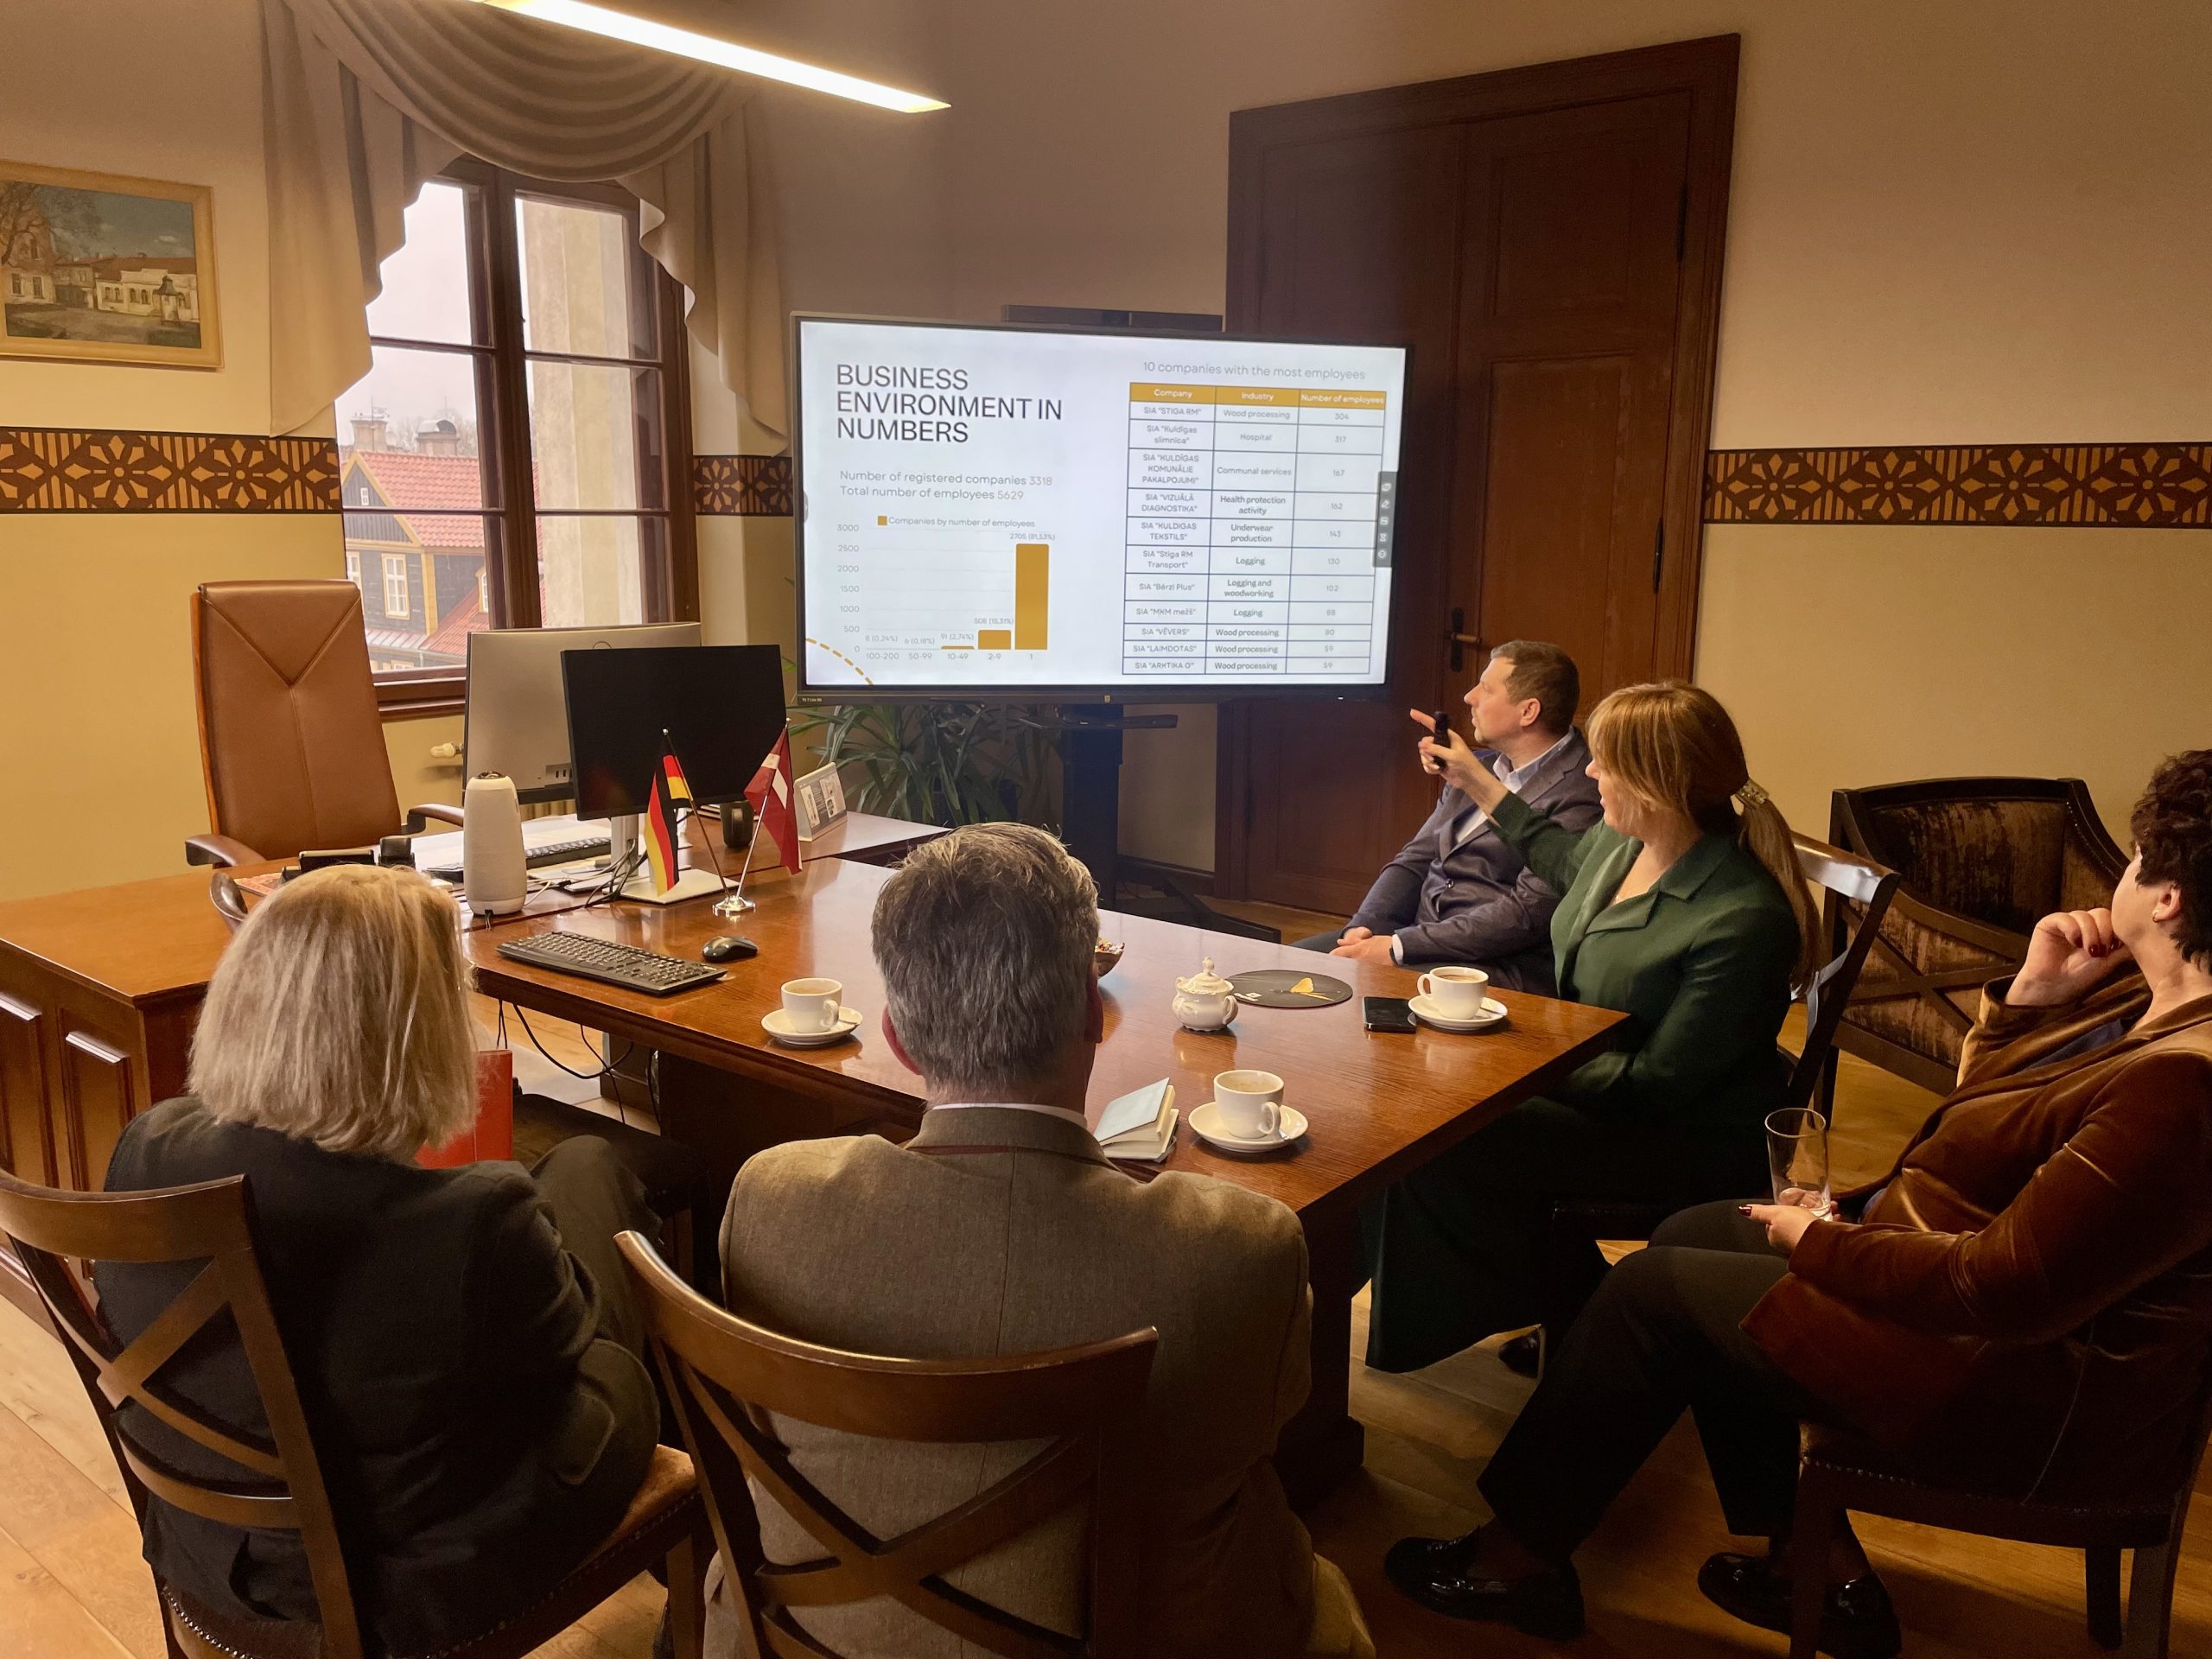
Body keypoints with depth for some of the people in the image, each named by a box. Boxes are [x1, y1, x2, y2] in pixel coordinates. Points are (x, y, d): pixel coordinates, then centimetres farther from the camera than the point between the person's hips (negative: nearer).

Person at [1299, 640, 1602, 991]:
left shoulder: (1579, 796, -12)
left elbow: (1527, 913, -19)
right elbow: (1415, 860, 15)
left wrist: (1398, 948, -20)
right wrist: (1364, 928, -5)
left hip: (1498, 968, -8)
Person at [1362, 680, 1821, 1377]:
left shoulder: (1743, 921, -29)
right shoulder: (1622, 842, -4)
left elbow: (1657, 1085, -25)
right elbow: (1564, 859, 24)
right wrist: (1478, 783, 27)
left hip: (1687, 1141, -9)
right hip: (1598, 1075, 9)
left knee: (1439, 1142, -20)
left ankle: (1581, 1314, 3)